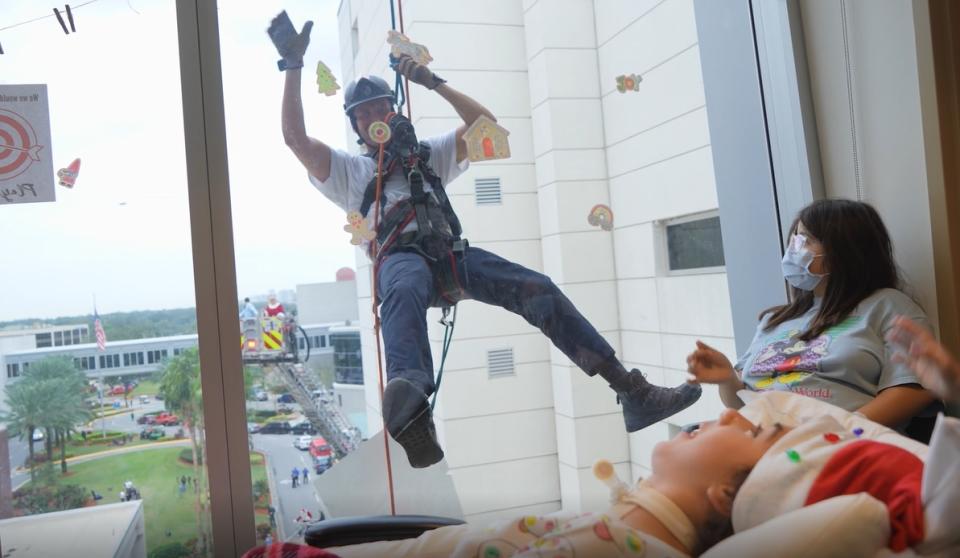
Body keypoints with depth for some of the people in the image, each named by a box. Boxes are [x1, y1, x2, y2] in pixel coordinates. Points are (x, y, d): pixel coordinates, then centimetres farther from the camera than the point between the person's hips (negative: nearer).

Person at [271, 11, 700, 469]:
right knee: (404, 292, -42)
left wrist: (433, 83, 17)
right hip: (399, 257, -3)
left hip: (451, 255, 3)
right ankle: (410, 407, -71)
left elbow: (485, 124, 23)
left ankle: (633, 394, -20)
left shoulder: (428, 153, 33)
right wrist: (293, 66, 6)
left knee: (538, 289, -19)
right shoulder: (348, 170, 27)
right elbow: (296, 139, 12)